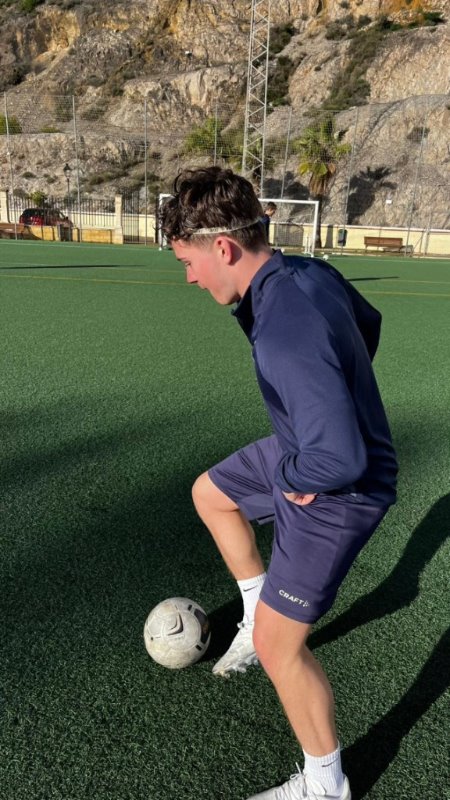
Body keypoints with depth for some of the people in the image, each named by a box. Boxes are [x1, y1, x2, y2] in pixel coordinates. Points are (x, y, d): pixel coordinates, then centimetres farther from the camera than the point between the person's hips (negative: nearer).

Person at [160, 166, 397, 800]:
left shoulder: (284, 334, -37)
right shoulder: (311, 272, -7)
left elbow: (341, 458, -40)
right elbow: (369, 321, 12)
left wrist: (292, 476, -18)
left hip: (335, 492, -9)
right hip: (312, 447, 9)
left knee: (279, 646, 4)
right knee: (209, 494, 25)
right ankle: (259, 613, 37)